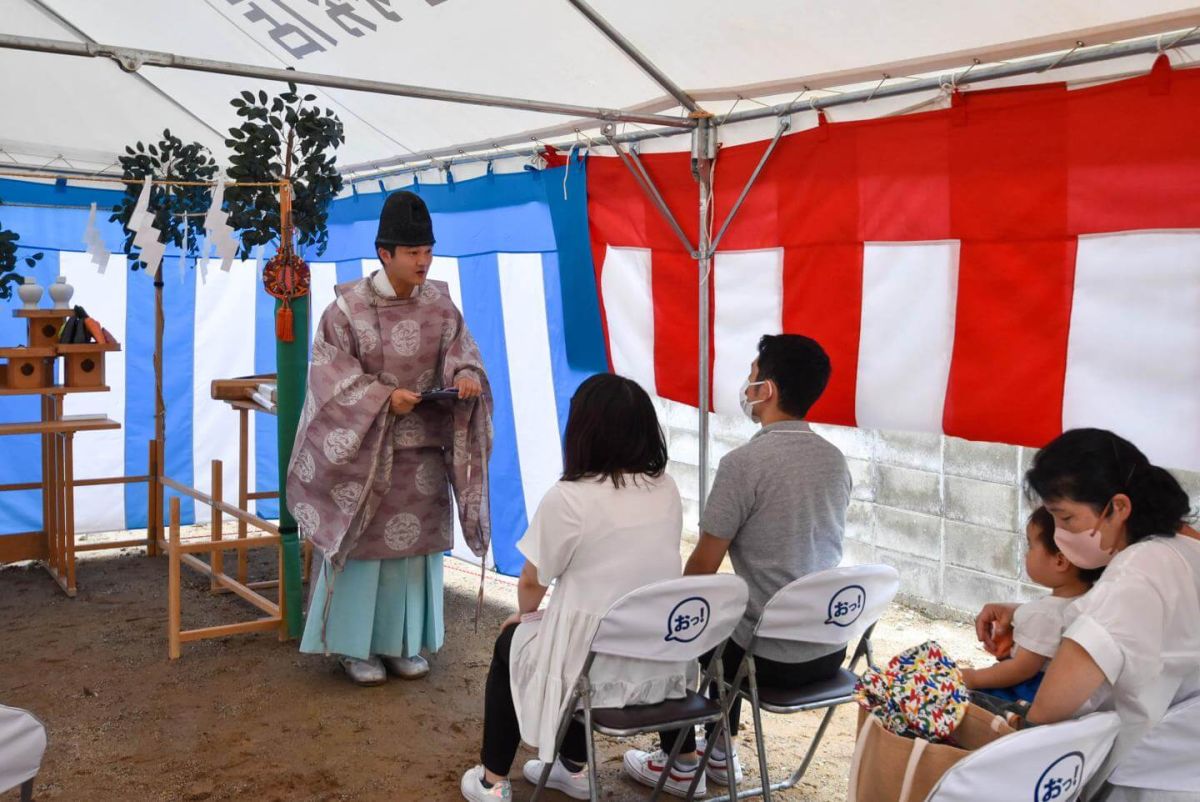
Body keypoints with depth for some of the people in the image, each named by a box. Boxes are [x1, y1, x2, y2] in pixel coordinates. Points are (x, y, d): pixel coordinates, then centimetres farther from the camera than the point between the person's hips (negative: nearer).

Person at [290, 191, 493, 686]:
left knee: (416, 541, 10)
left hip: (425, 447, 4)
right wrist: (384, 398, -23)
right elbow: (332, 375, -12)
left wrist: (466, 376, -22)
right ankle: (353, 646, 17)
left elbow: (460, 351, 1)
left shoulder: (440, 302, 1)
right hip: (365, 447, -4)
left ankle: (402, 642, 24)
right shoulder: (348, 306, -12)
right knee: (363, 542, 3)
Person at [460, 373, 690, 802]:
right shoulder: (667, 491, 1)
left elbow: (533, 582, -5)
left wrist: (523, 614, 19)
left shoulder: (568, 498, -17)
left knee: (511, 642, 24)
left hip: (598, 670, -5)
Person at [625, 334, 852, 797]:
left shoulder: (744, 462, -18)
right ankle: (719, 753, 41)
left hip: (773, 657, -7)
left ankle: (680, 765, 29)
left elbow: (703, 566, -12)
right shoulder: (835, 459, 4)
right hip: (830, 649, 7)